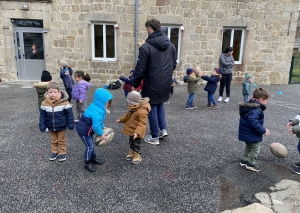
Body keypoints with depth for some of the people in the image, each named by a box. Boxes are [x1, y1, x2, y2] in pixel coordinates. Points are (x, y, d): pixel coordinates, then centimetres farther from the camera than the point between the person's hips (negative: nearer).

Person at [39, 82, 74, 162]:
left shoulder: (64, 102, -21)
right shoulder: (44, 103, -11)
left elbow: (69, 114, -12)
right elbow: (42, 116, 0)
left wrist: (71, 125, -10)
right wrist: (42, 127, 0)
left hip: (61, 127, -3)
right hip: (51, 127, 3)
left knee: (61, 140, 15)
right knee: (53, 141, 21)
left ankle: (63, 153, 32)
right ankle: (55, 152, 39)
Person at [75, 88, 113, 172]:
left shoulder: (98, 108, -2)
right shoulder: (96, 112, -35)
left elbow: (100, 121, 9)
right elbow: (96, 125, -34)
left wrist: (102, 129, 5)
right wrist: (101, 134, -19)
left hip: (87, 130, 10)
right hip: (83, 130, -10)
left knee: (91, 145, 23)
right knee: (89, 146, 0)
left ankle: (93, 158, 42)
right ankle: (87, 163, 17)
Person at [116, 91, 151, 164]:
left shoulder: (142, 112, -31)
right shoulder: (133, 108, -1)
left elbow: (142, 124, -31)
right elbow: (127, 115, 18)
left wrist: (137, 132, -39)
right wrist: (121, 120, 24)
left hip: (136, 132, -9)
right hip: (131, 130, 9)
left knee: (136, 144, 6)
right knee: (131, 142, 23)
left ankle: (137, 156, 23)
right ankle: (132, 152, 41)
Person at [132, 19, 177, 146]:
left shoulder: (146, 47, -15)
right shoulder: (170, 45, 5)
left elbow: (140, 69, -14)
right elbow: (174, 65, 12)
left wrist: (134, 84, -2)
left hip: (152, 84, -6)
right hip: (166, 83, 6)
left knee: (152, 109, 7)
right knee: (160, 104, 27)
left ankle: (154, 137, 17)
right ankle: (163, 129, 22)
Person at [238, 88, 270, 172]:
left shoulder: (248, 105, 4)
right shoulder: (256, 109, -27)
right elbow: (253, 122, -36)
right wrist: (263, 130, -25)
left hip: (246, 133, 10)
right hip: (253, 135, -9)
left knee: (248, 147, 26)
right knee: (255, 149, 9)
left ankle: (244, 160, 35)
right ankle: (251, 164, 20)